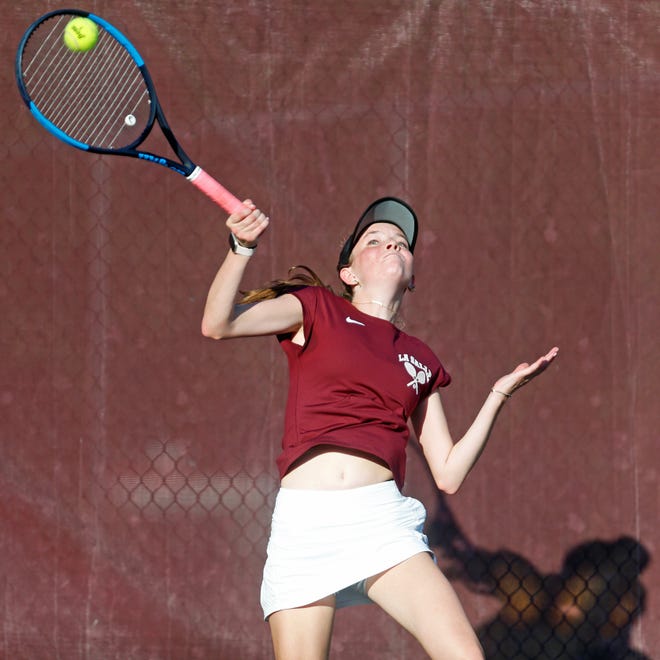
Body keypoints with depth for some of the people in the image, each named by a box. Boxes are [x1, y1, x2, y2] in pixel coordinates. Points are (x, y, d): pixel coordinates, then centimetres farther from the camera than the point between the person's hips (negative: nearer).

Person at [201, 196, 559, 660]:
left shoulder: (421, 360, 20)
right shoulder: (317, 308, 11)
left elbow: (449, 474, 18)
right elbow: (217, 325, -4)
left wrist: (499, 395, 13)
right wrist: (243, 248, -18)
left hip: (383, 520, 3)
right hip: (305, 522, -2)